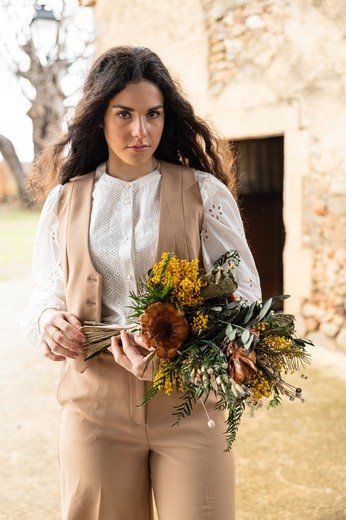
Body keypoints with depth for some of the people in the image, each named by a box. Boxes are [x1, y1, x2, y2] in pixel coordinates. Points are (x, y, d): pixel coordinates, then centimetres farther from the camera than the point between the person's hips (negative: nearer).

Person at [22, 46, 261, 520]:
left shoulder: (204, 192, 1)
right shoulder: (65, 200, 8)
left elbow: (244, 293, -2)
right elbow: (46, 291, 16)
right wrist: (48, 320, -9)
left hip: (189, 398, -1)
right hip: (95, 404, 2)